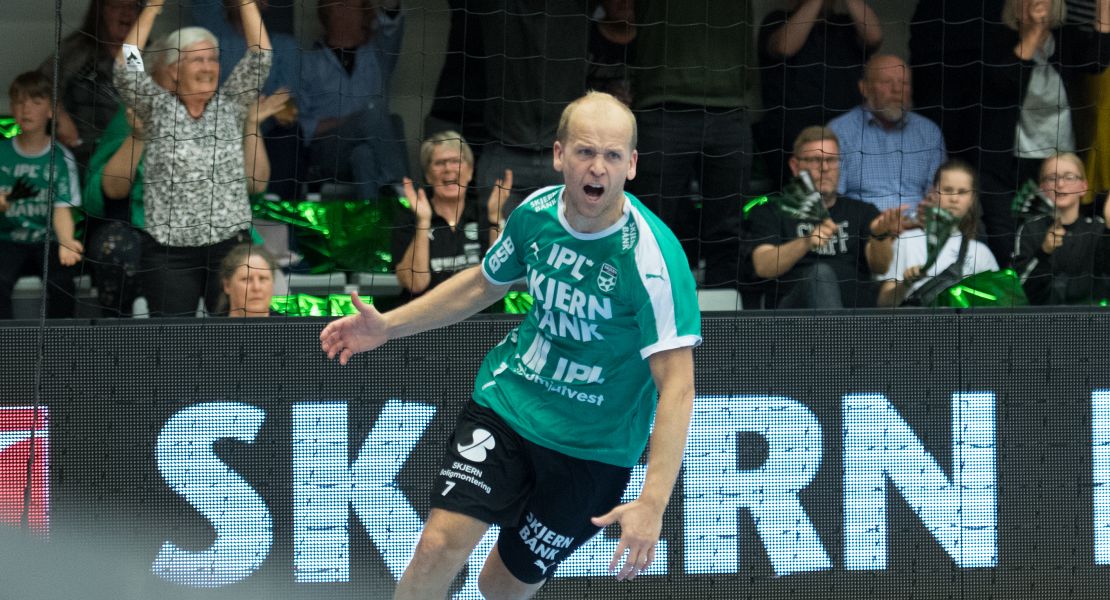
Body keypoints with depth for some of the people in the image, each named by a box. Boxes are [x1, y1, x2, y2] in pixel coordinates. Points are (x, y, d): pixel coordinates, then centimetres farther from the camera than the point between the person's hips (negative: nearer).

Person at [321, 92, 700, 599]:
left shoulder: (651, 257, -24)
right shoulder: (536, 213, -6)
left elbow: (677, 385, -27)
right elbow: (484, 283, 17)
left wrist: (652, 503, -36)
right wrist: (388, 325, 11)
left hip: (590, 451, -3)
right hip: (506, 402, 3)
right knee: (439, 548, -15)